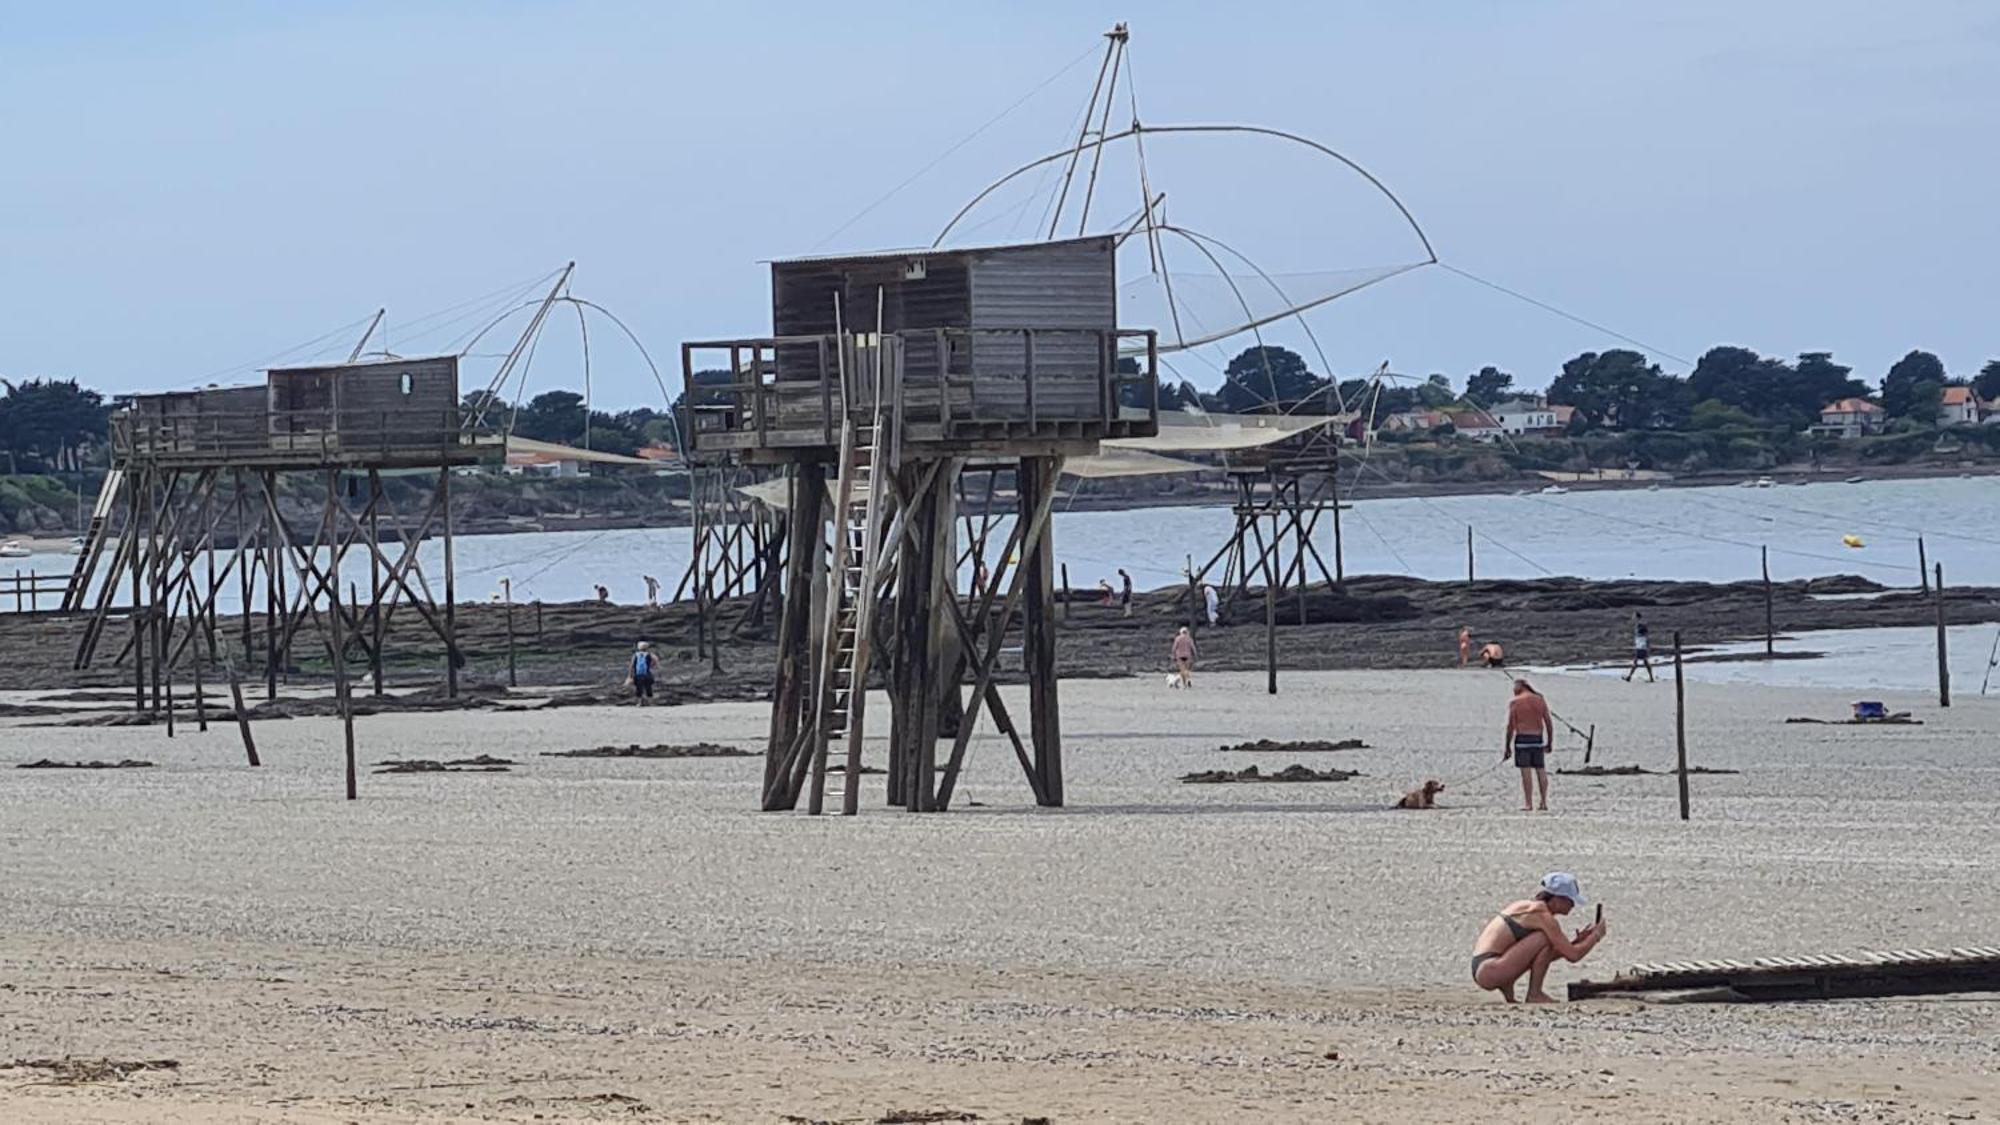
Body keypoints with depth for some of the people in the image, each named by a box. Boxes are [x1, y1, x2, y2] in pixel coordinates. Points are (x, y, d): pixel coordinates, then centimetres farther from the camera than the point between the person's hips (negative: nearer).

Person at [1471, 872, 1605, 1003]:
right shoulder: (1543, 916, -11)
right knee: (1544, 938, -14)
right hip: (1488, 972, -10)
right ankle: (1534, 995, -7)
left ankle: (1506, 988, 11)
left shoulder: (1525, 905, 17)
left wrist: (1579, 940, 16)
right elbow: (1573, 955, -12)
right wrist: (1596, 935, 3)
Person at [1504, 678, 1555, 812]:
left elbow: (1511, 726, -7)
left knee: (1526, 772, -4)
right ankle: (1544, 802, 7)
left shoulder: (1514, 702, -4)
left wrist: (1507, 747, -3)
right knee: (1541, 771, 8)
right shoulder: (1540, 700, 9)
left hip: (1522, 738, -4)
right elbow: (1549, 723, 7)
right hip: (1538, 738, 4)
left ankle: (1528, 804, -5)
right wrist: (1550, 742, 13)